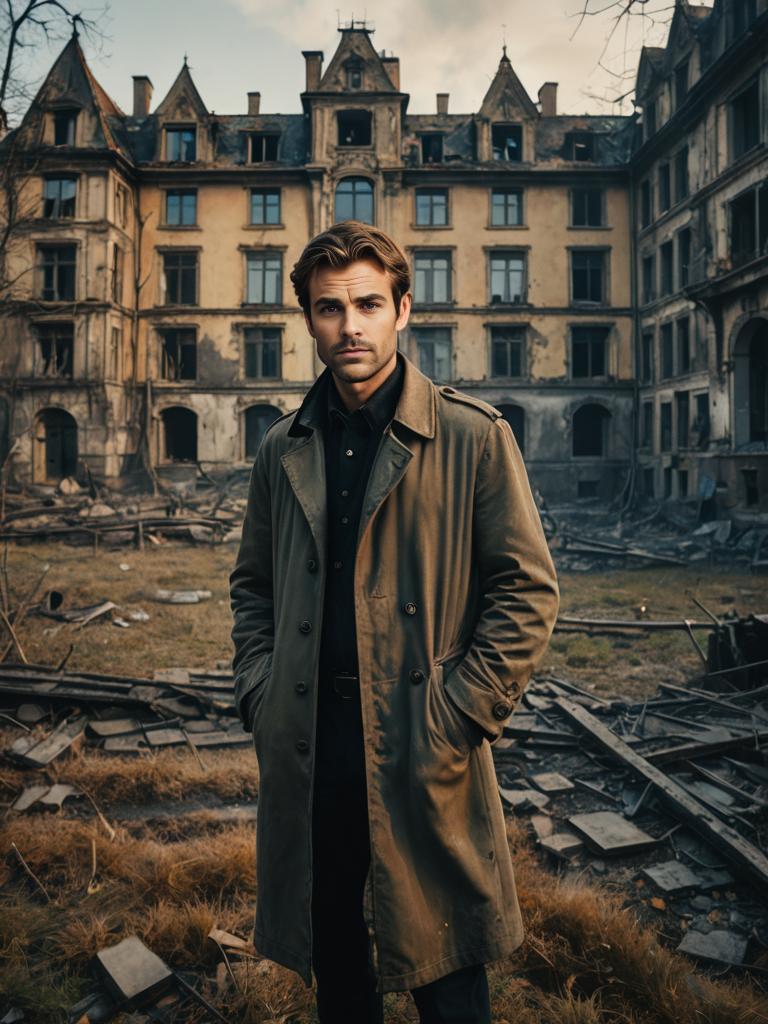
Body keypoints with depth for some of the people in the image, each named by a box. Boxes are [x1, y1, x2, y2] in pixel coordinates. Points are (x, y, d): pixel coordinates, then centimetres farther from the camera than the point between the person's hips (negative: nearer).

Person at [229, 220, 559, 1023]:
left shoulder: (474, 438, -6)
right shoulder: (283, 449, 6)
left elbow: (527, 590, -7)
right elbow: (252, 584, 15)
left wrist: (460, 716, -11)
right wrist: (258, 692, 3)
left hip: (422, 750, -3)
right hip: (305, 753, 4)